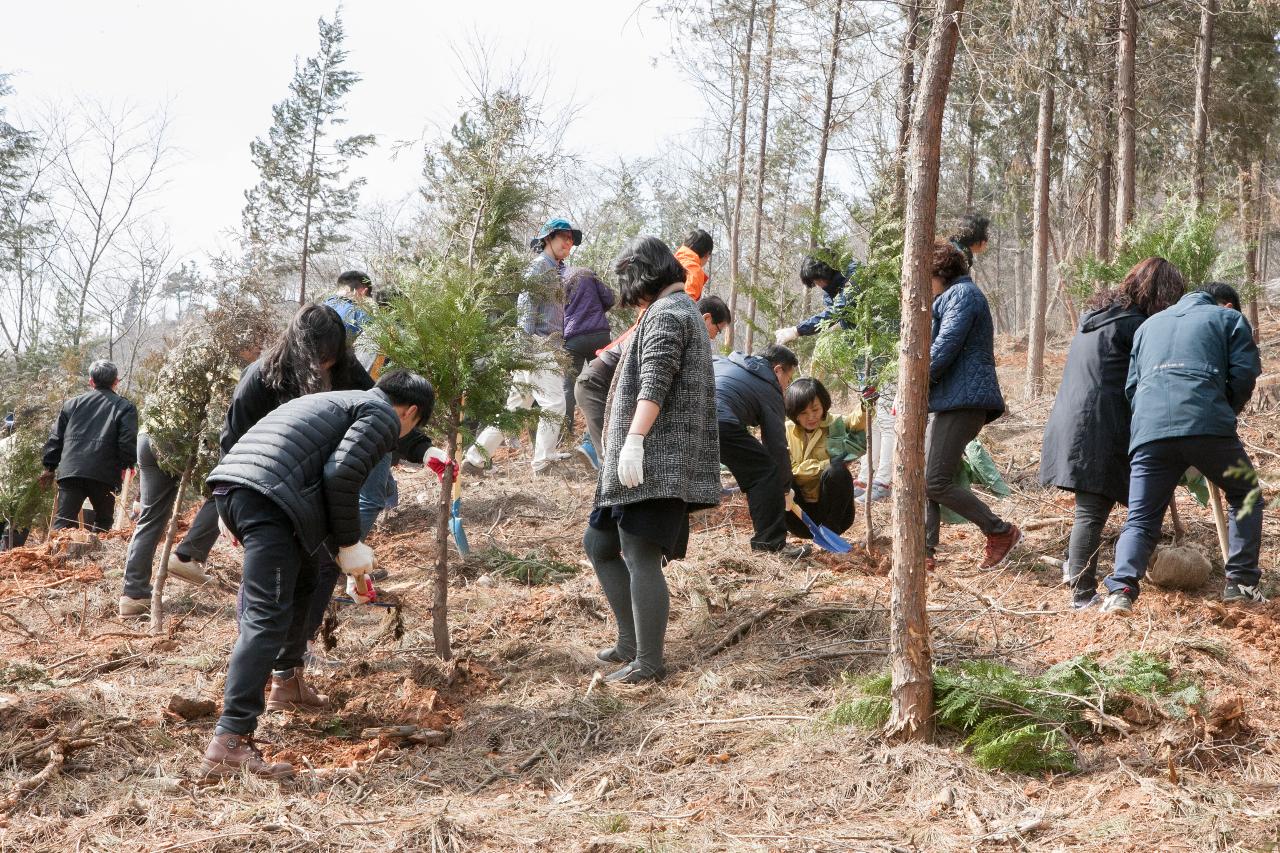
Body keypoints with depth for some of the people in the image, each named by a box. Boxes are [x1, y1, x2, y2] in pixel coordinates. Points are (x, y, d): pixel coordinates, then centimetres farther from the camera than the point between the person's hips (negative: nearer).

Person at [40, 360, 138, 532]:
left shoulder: (72, 404, 18)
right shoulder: (125, 407, 4)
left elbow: (56, 437, 17)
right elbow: (128, 440, -8)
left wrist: (50, 467, 21)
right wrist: (128, 464, 5)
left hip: (70, 472, 2)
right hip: (104, 475, -2)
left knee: (63, 521, -1)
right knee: (103, 522, 15)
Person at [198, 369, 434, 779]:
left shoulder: (340, 402, 33)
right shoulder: (383, 415, 5)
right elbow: (341, 475, -10)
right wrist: (349, 545, -1)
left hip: (230, 481, 10)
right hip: (268, 496, -9)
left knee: (300, 579, 30)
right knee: (267, 618, -12)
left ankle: (286, 683, 40)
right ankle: (230, 742, -20)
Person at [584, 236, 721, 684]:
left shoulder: (665, 314, -9)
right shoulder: (685, 313, 24)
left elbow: (655, 383, -23)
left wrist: (634, 440, -33)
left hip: (653, 460, -11)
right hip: (650, 463, 11)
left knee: (640, 557, -10)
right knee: (598, 543, 16)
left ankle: (648, 662, -7)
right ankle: (630, 643, 18)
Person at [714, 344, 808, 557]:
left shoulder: (722, 362, 35)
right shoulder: (769, 389, 17)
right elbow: (777, 445, 15)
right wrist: (785, 489, 24)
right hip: (721, 421, -7)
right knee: (766, 472, 7)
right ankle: (770, 543, 7)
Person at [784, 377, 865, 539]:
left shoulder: (835, 426, -1)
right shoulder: (787, 432, 0)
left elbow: (857, 422, -21)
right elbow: (789, 468, -12)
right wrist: (826, 464, -20)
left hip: (833, 512, -1)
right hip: (802, 510, 1)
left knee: (836, 471, -29)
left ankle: (830, 530, -14)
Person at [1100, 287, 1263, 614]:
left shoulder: (1148, 324, 33)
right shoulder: (1229, 319, 21)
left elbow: (1131, 385, 26)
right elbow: (1245, 374, 8)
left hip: (1148, 429, 3)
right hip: (1208, 425, -3)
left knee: (1141, 519, 6)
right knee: (1244, 496, 20)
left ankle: (1121, 589, -16)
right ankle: (1241, 582, 15)